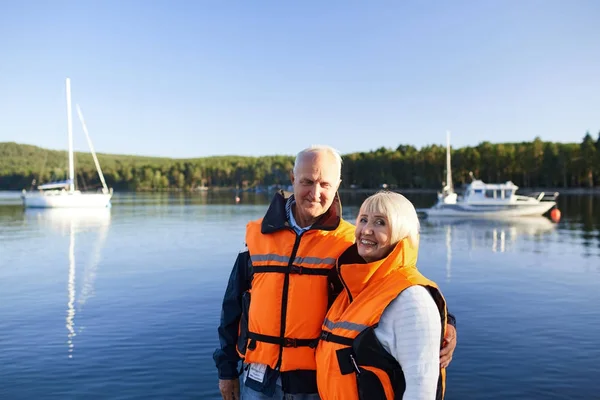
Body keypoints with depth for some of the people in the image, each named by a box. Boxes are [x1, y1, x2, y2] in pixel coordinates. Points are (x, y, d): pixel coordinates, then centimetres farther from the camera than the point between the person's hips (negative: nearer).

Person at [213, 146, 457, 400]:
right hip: (261, 371, 2)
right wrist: (226, 368, 10)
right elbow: (233, 306, 8)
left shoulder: (349, 241, -7)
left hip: (318, 373, -2)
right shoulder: (258, 234, 0)